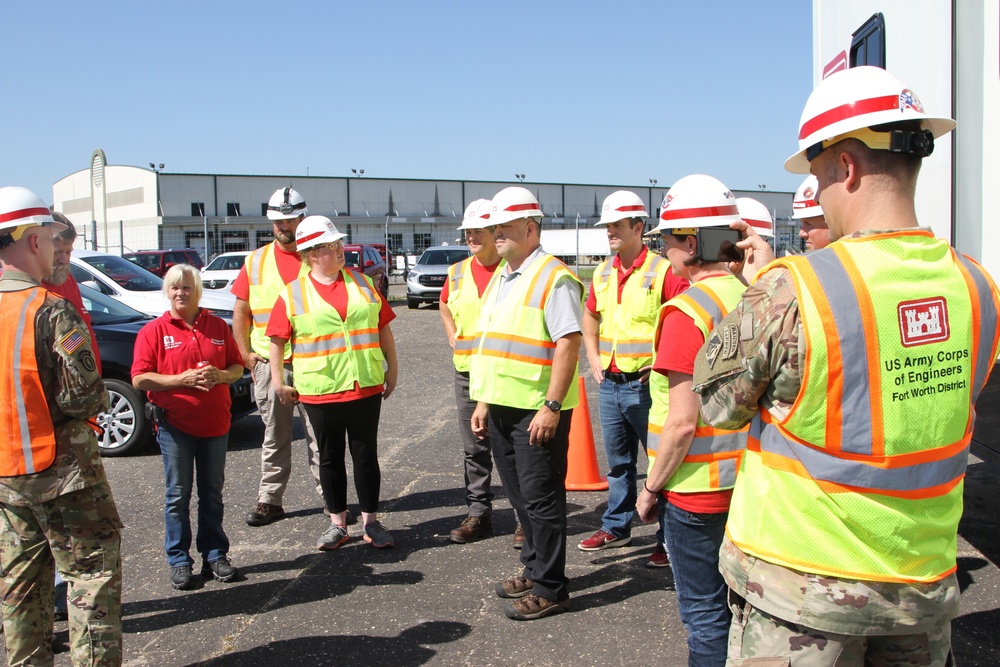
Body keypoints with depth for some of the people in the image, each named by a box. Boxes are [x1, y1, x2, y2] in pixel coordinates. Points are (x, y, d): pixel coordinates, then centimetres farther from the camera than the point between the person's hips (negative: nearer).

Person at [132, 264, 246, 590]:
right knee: (178, 494, 4)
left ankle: (215, 555, 20)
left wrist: (220, 376, -11)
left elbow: (237, 366, 12)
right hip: (174, 423, -3)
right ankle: (179, 561, 13)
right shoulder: (154, 330, -1)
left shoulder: (218, 326, 8)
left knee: (212, 493, 10)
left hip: (215, 422, 3)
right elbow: (139, 379, -7)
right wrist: (182, 379, -18)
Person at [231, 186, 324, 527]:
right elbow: (241, 313, 11)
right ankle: (270, 500, 19)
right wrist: (246, 355, 3)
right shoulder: (255, 261, 9)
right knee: (274, 437, 10)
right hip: (269, 364, 2)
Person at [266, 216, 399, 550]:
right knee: (330, 457, 9)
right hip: (319, 391, -1)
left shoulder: (362, 283, 8)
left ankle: (371, 522, 18)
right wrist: (277, 381, 2)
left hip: (366, 386, 2)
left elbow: (383, 327, 12)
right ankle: (338, 523, 22)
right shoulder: (292, 294, 1)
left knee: (366, 454, 7)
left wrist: (392, 367, 10)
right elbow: (277, 340, 4)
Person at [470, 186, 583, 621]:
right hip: (500, 406, 9)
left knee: (540, 499, -1)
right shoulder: (500, 278, 16)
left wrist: (551, 406, -23)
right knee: (519, 495, 17)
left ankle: (549, 589, 11)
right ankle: (533, 568, 33)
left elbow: (569, 342, -19)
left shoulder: (553, 277, -13)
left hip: (537, 410, -9)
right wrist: (483, 400, 18)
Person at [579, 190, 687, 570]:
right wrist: (594, 359, 14)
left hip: (645, 385, -7)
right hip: (609, 383, 7)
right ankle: (616, 527, 32)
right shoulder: (603, 273, 10)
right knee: (618, 461, 18)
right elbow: (591, 317, 25)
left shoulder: (662, 271, -12)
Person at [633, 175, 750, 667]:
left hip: (700, 487, -8)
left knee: (704, 613, 8)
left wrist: (652, 488, -9)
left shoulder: (687, 311, -20)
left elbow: (682, 422, -21)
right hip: (753, 480, 8)